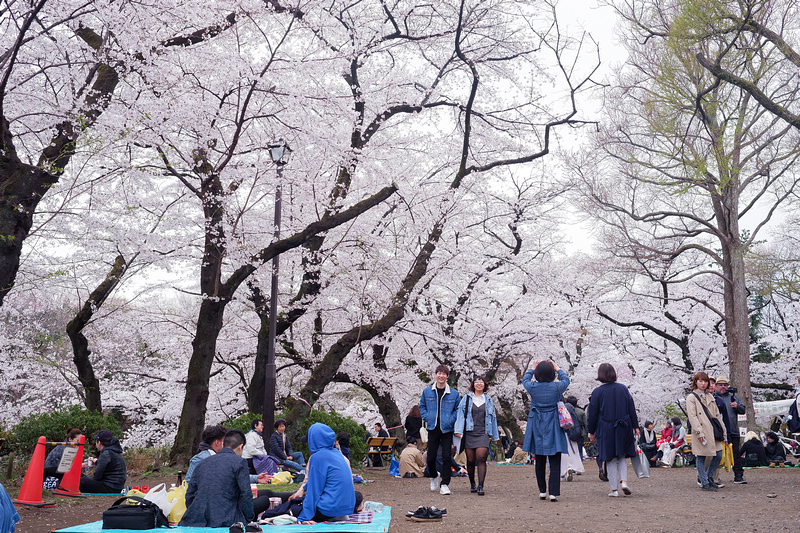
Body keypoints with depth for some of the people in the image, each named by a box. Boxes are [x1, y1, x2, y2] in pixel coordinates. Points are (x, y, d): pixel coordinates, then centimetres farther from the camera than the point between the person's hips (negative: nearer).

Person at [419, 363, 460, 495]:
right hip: (433, 428, 1)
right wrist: (426, 418, -1)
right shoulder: (427, 391, 5)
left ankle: (444, 484, 3)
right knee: (431, 456, 4)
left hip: (447, 429, -1)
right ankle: (434, 476, 33)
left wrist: (451, 420, -7)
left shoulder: (454, 393, 1)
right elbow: (422, 406, 14)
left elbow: (458, 409, 7)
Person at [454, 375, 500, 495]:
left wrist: (494, 435, 17)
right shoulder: (466, 398, 9)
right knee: (470, 460, 4)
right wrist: (459, 430, -10)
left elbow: (493, 417, 18)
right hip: (469, 433, 0)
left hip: (483, 433, 0)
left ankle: (480, 486, -13)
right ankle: (472, 484, 22)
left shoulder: (488, 400, 14)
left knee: (481, 458, -14)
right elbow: (460, 414, 2)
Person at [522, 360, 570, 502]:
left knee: (540, 462, 13)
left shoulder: (532, 387, -8)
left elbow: (524, 379, 16)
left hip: (537, 428, 2)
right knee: (555, 462, 1)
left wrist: (532, 368, 31)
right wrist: (557, 368, 28)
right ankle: (554, 492, -6)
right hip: (553, 429, -2)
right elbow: (566, 380, 14)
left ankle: (542, 491, 18)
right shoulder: (557, 387, -10)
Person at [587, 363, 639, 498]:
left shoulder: (597, 392, -7)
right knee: (621, 456, 16)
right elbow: (631, 409, 4)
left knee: (610, 459, 5)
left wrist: (591, 432, 5)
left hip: (606, 430, -2)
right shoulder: (623, 388, 1)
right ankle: (624, 481, -3)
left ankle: (614, 489, 6)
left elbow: (592, 414, -4)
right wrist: (635, 427, 11)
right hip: (623, 429, 3)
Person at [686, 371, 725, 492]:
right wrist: (699, 432, -17)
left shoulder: (710, 396, 18)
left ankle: (709, 477, 22)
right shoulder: (691, 397, -3)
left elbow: (717, 414, 18)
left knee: (718, 455, 4)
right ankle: (704, 483, 8)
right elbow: (692, 417, -10)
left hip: (713, 431, 6)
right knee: (701, 458, -1)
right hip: (701, 433, -6)